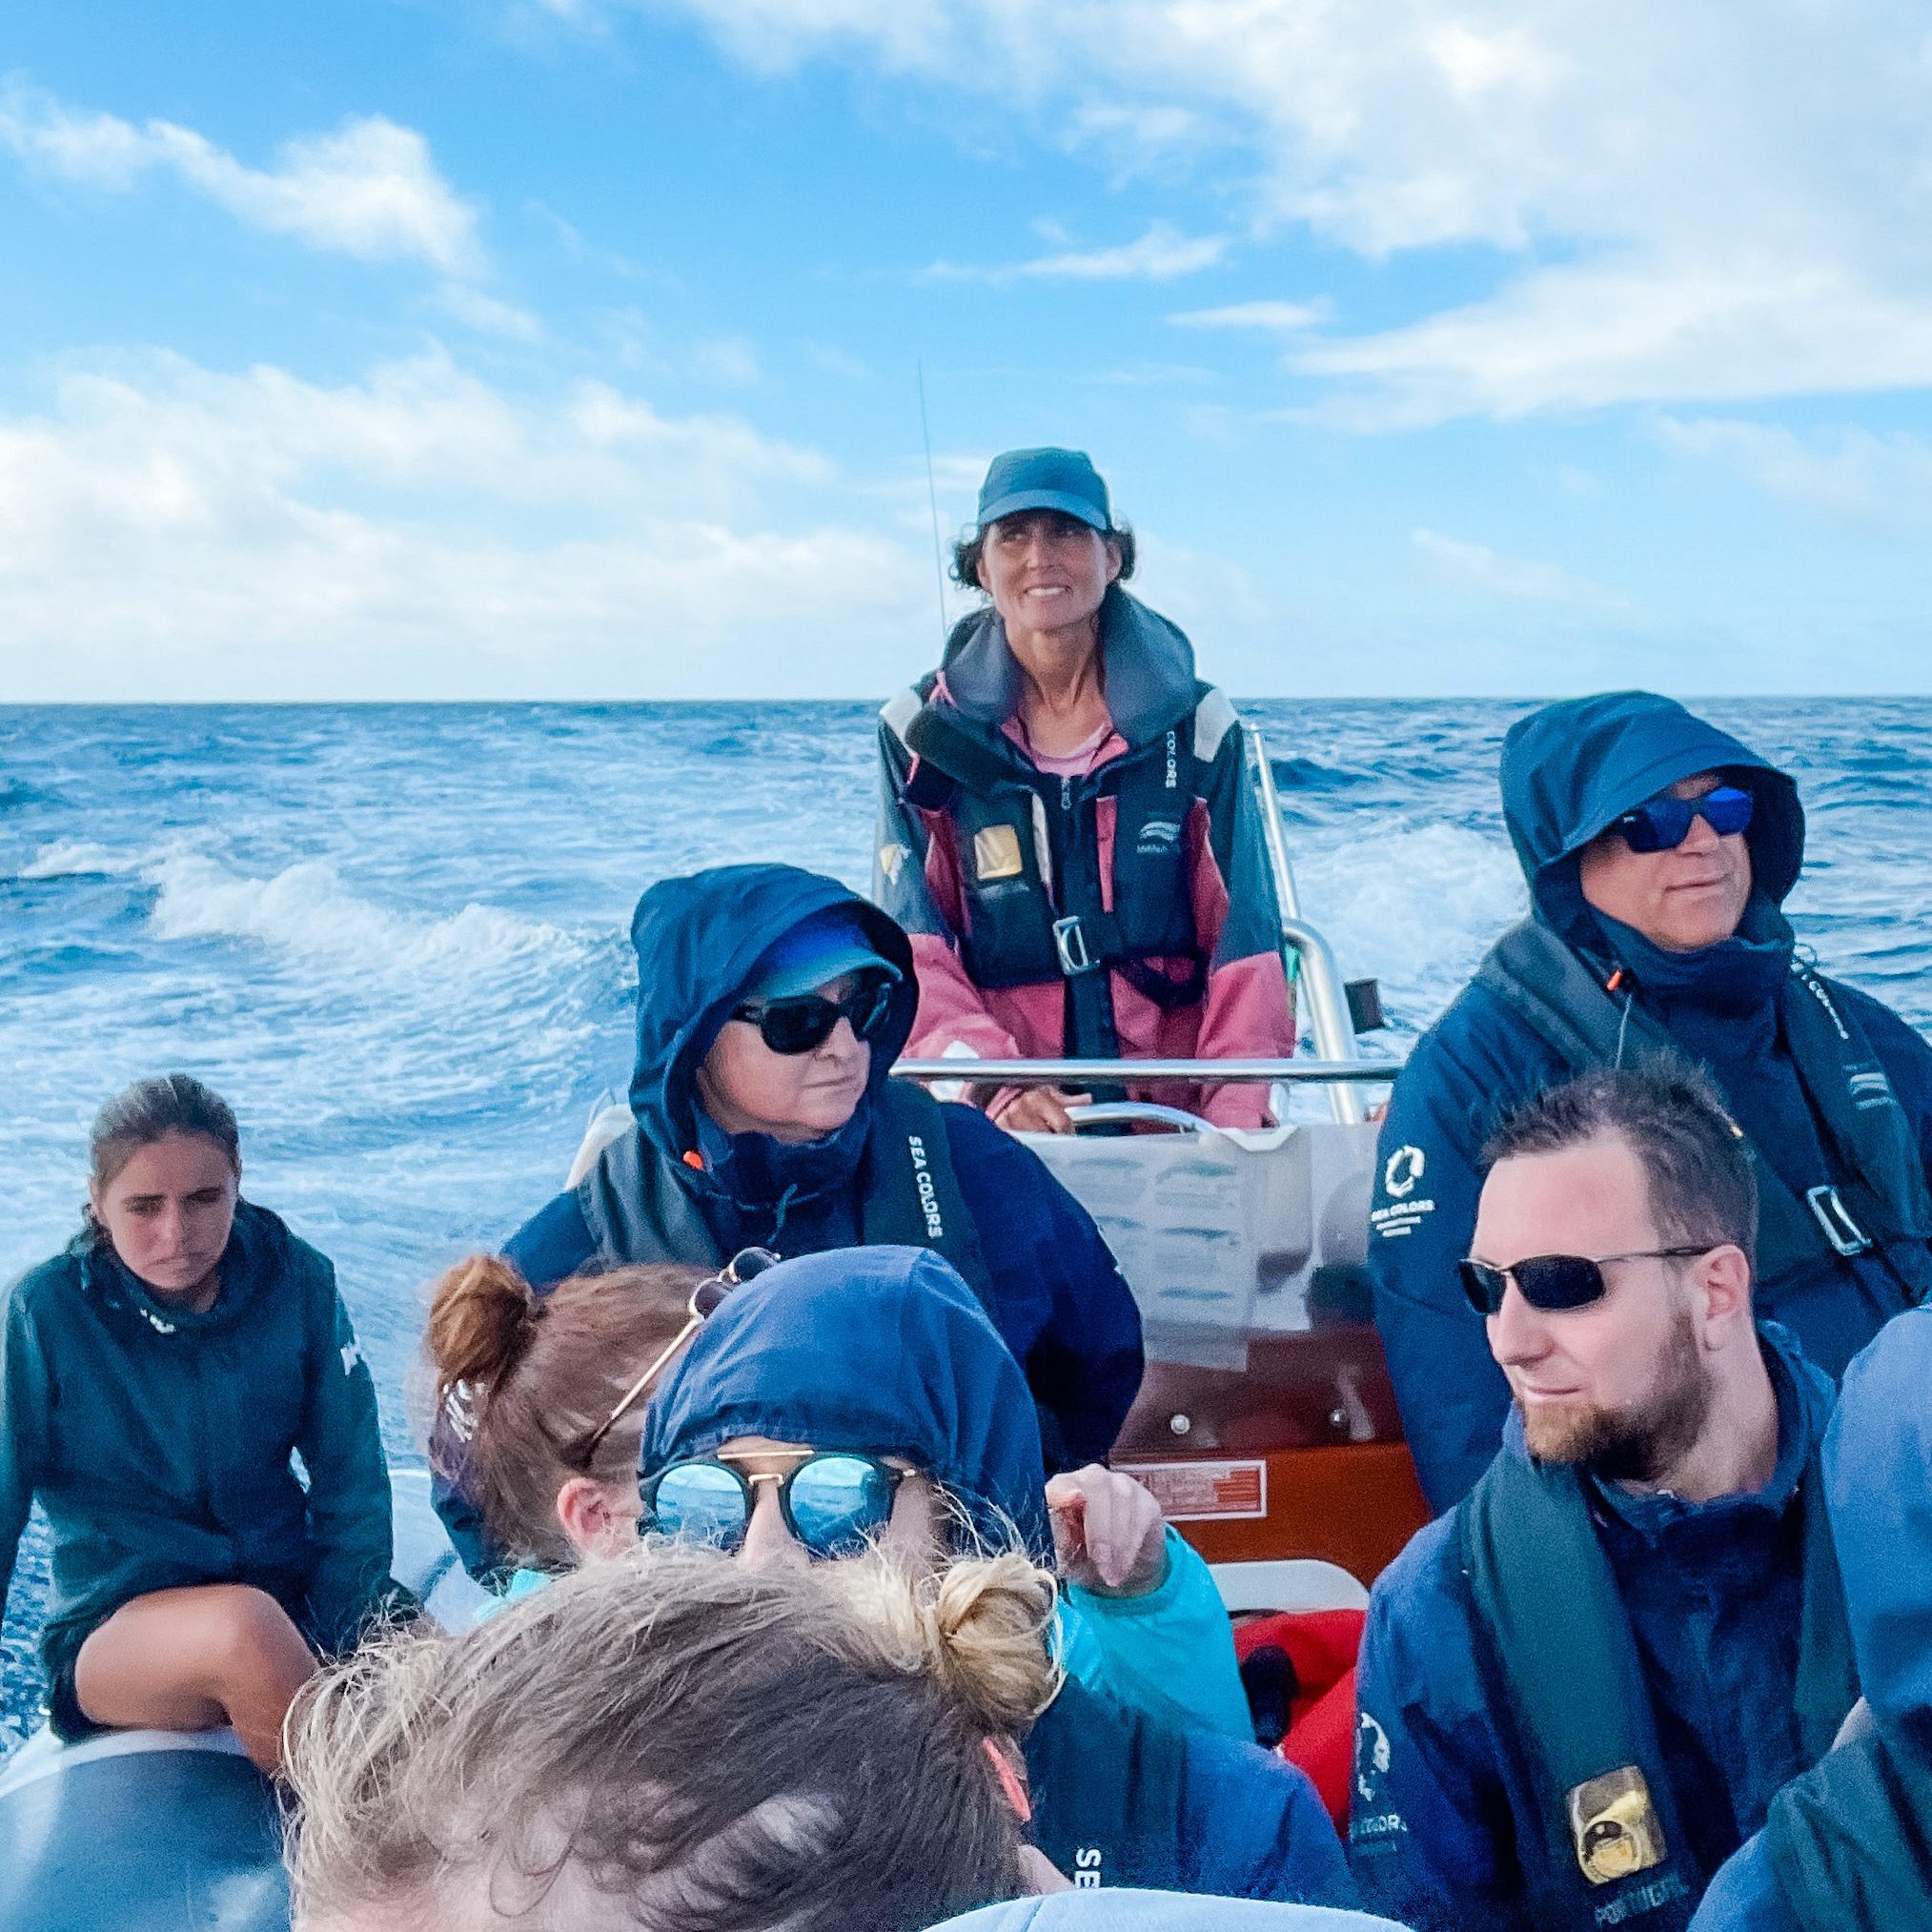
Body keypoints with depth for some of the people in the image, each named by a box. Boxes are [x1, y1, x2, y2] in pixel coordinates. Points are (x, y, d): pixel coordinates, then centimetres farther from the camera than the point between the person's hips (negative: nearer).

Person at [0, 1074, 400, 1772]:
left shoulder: (295, 1281, -5)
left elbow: (352, 1480, -1)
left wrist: (340, 1650, -12)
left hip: (292, 1589, 2)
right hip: (113, 1632, -2)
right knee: (246, 1625, -36)